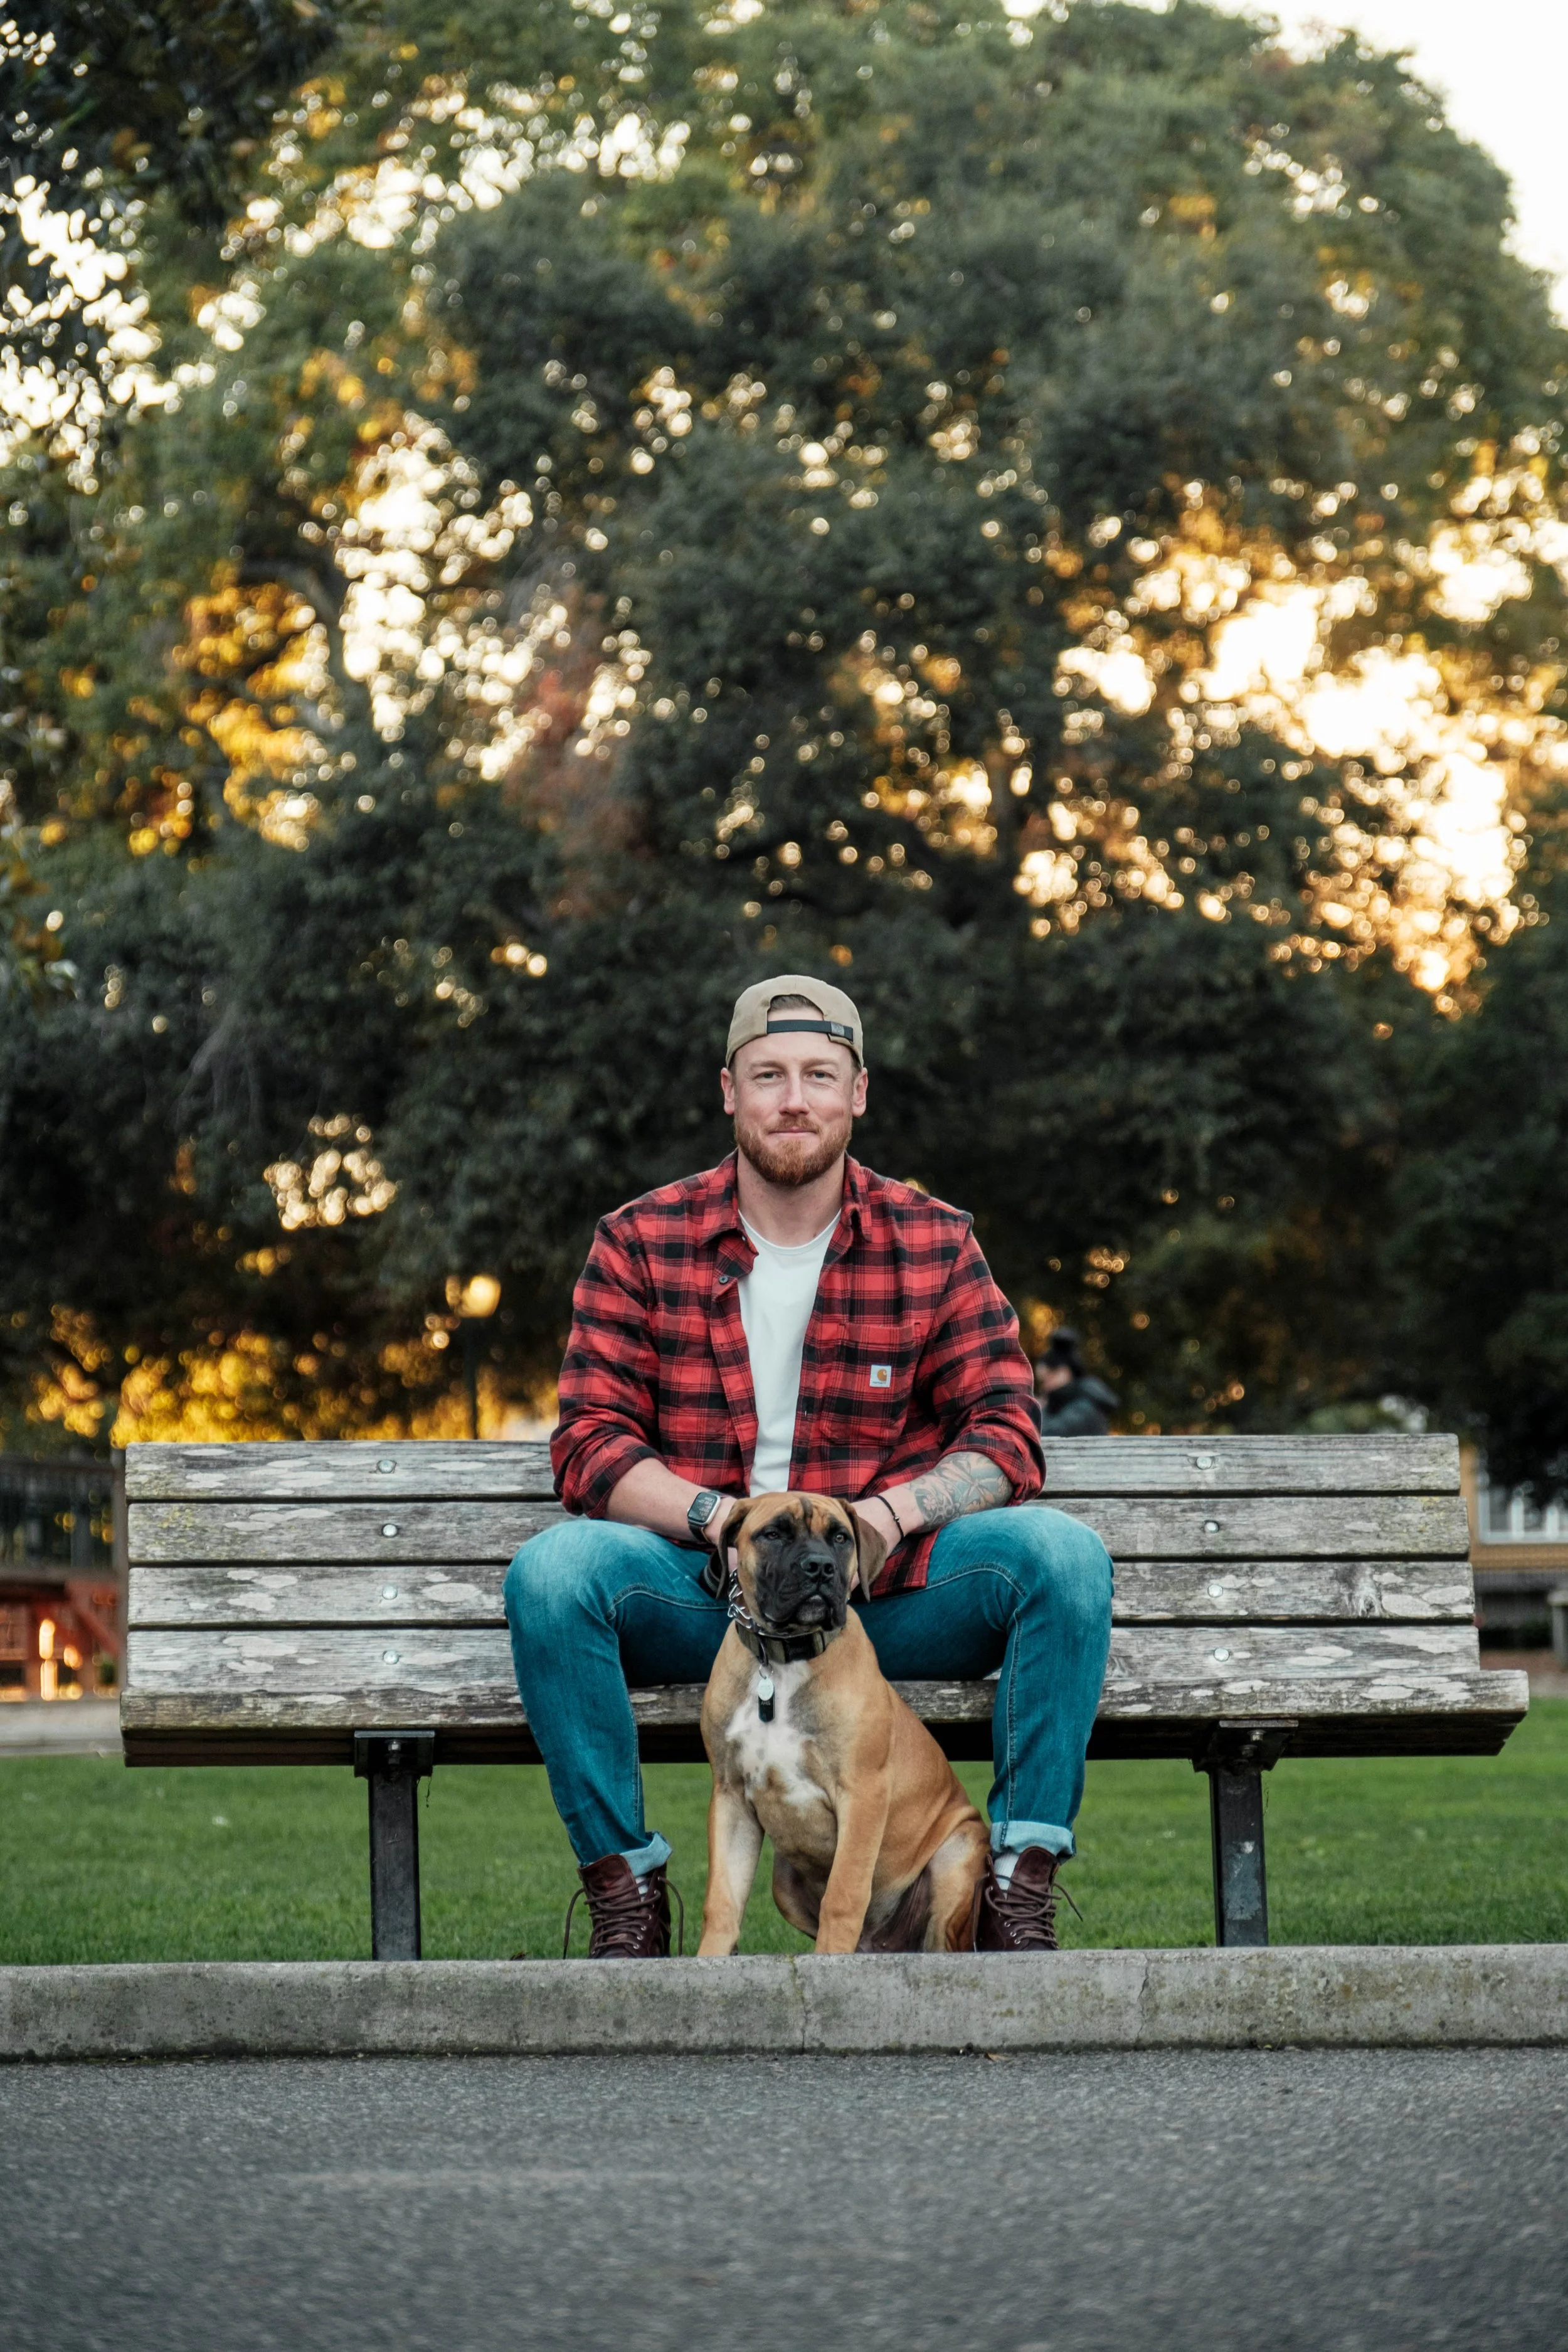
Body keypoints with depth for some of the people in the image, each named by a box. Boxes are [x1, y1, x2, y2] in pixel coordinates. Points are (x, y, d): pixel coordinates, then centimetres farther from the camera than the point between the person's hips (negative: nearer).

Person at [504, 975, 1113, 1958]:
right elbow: (590, 1445, -3)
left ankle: (1021, 1888, -17)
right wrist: (723, 1521, -22)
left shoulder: (935, 1245, 4)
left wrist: (887, 1515, -20)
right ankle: (626, 1887, -16)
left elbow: (1007, 1441, 0)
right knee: (552, 1569, -29)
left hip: (886, 1590, 1)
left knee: (1064, 1554, -24)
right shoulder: (640, 1243, 3)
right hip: (703, 1592, 0)